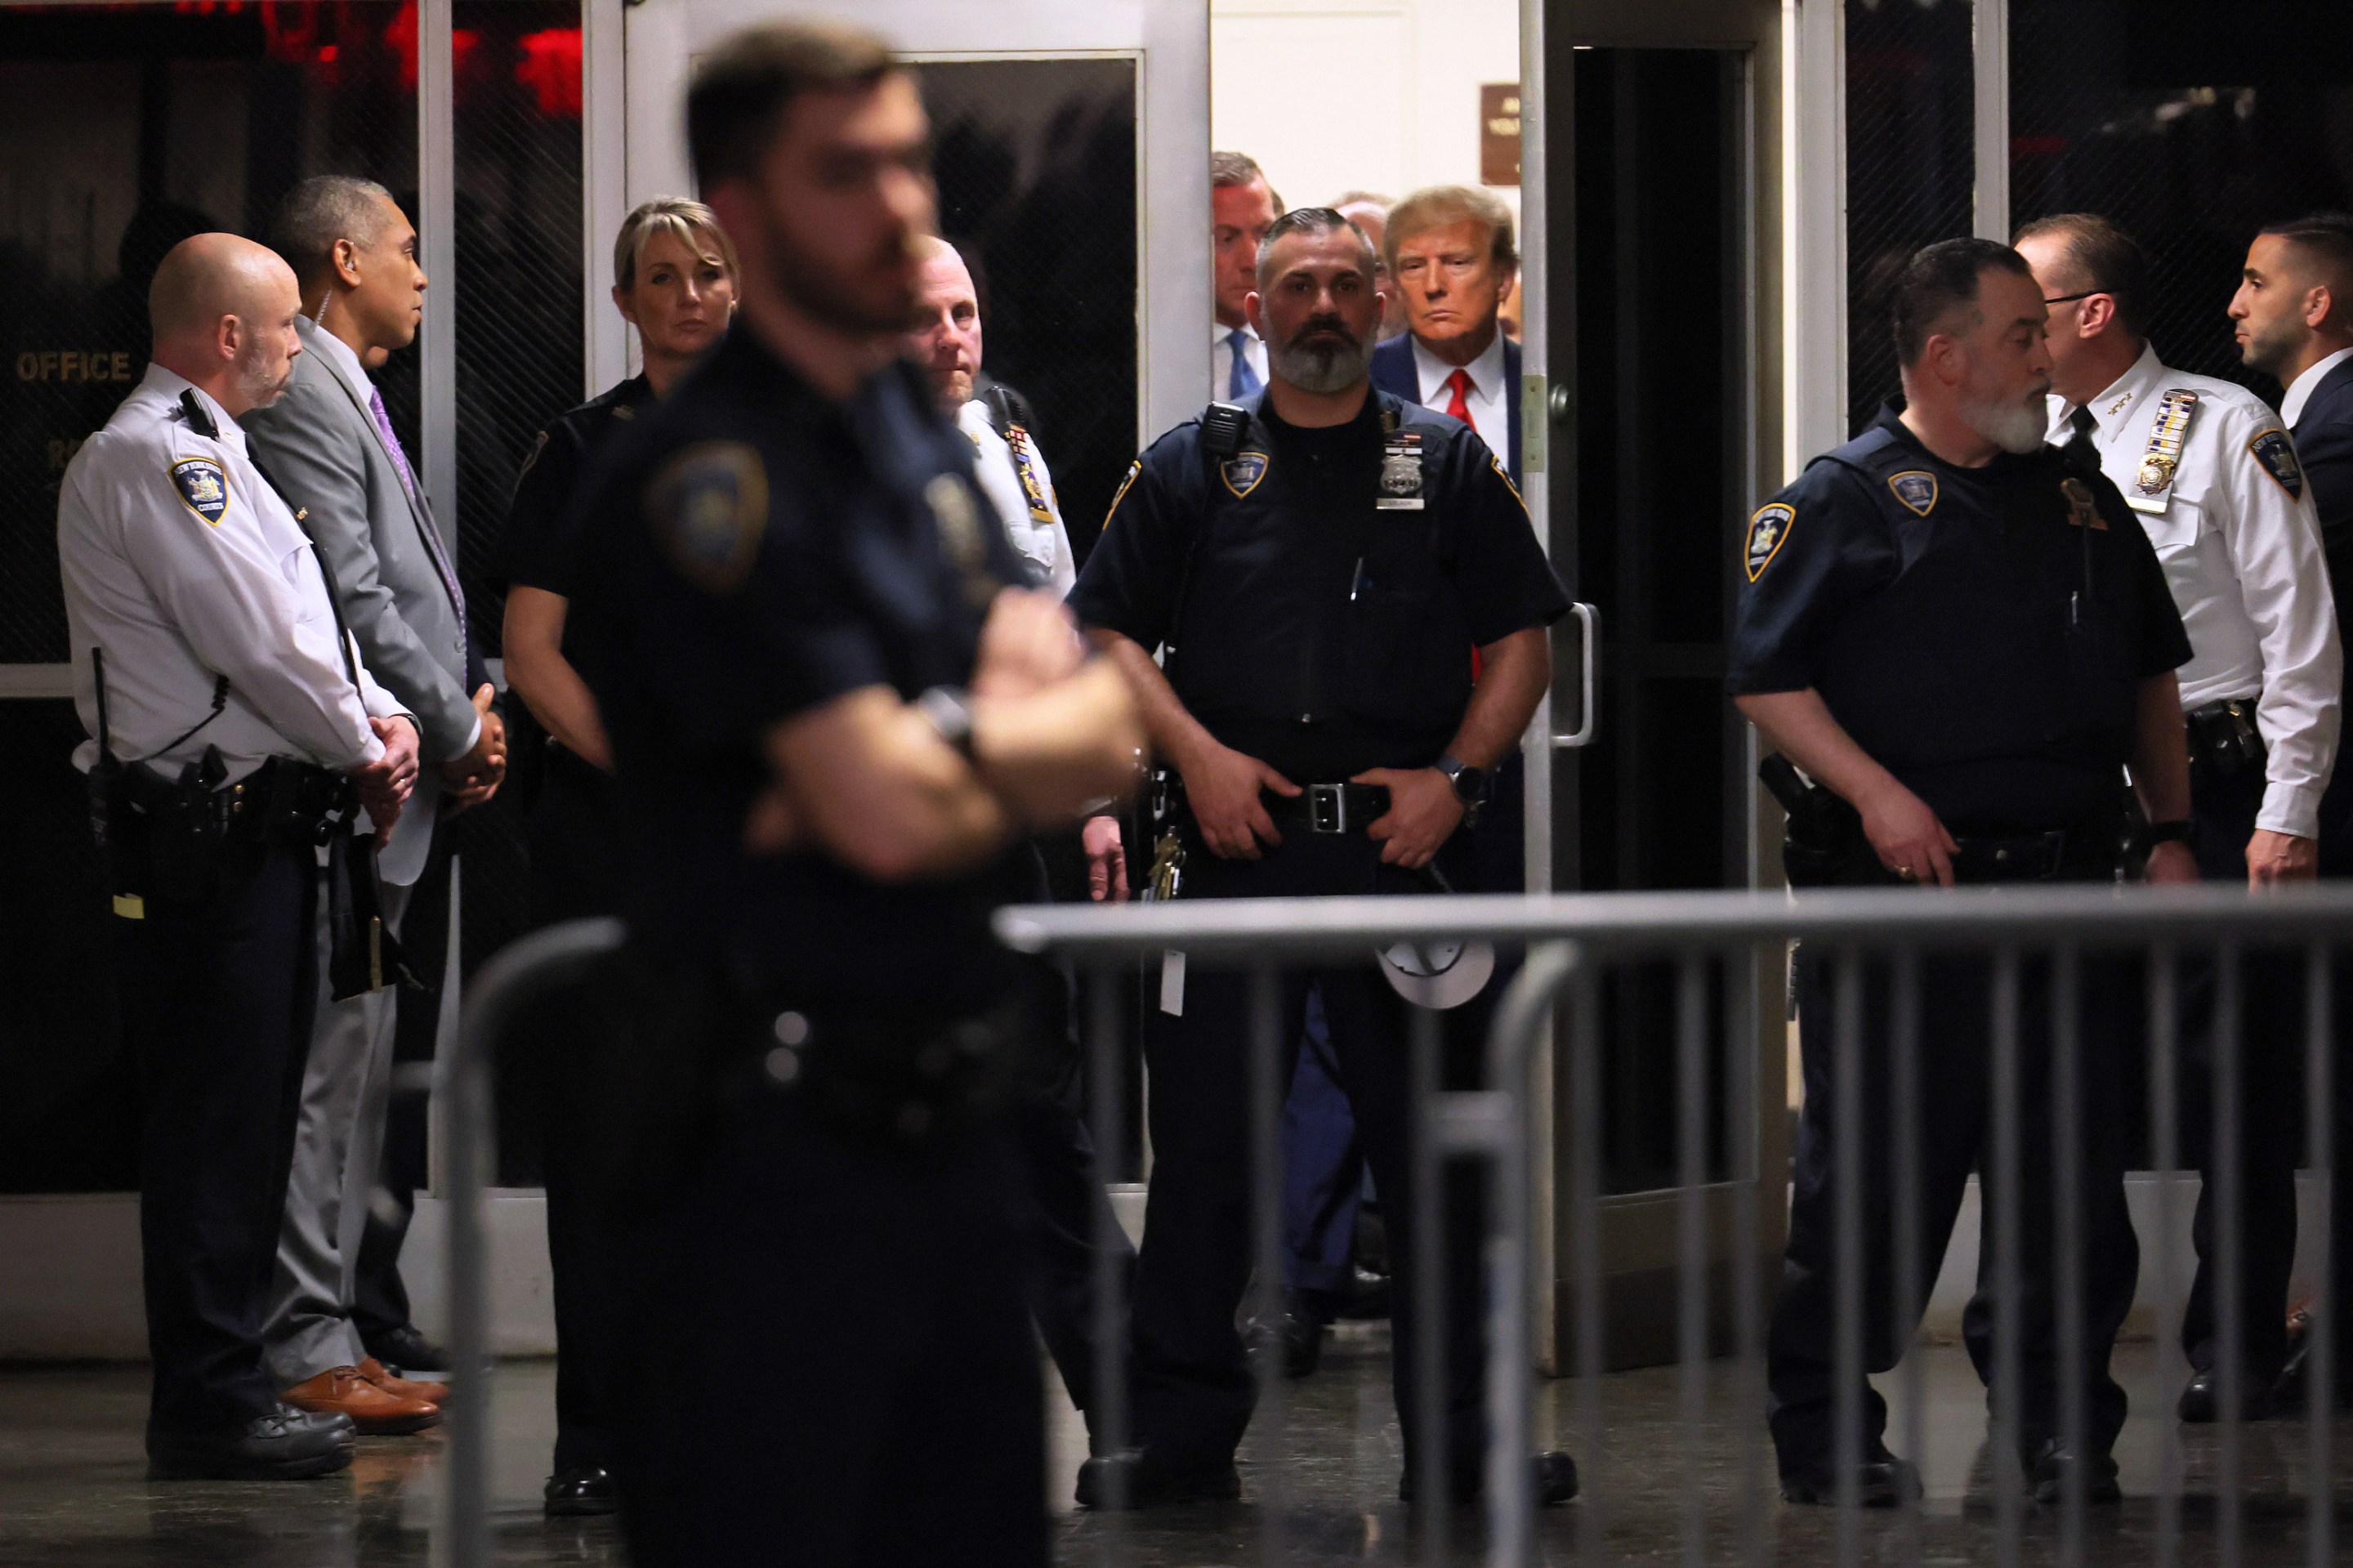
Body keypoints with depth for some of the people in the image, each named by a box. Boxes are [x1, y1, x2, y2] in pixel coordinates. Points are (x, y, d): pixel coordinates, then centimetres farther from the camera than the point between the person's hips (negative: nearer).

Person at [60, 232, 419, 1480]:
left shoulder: (205, 452, 21)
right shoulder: (151, 456, -14)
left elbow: (302, 622, 23)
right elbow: (256, 639, -18)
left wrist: (381, 717, 6)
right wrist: (363, 749, -5)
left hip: (256, 825, 11)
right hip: (207, 831, -11)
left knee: (247, 1114, 13)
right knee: (214, 1117, -8)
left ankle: (224, 1388, 19)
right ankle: (208, 1409, -6)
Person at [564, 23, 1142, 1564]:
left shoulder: (922, 435, 14)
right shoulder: (706, 483, -14)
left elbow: (1106, 732, 7)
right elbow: (886, 814, -21)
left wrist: (934, 749, -12)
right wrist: (1019, 741, 0)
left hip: (950, 1126, 9)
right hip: (784, 1135, -8)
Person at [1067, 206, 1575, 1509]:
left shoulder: (1446, 465, 11)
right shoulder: (1190, 468, 10)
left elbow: (1523, 640, 10)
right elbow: (1109, 633, 7)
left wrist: (1454, 775, -4)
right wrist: (1197, 753, -7)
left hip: (1403, 845, 0)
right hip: (1236, 845, 0)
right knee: (1203, 1143, 1)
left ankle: (1462, 1434, 5)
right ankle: (1181, 1434, 8)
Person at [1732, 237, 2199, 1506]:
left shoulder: (2079, 499, 18)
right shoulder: (1844, 498, -1)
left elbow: (2149, 676, 24)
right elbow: (1765, 675, -6)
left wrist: (2169, 832, 15)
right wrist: (1872, 790, -17)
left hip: (2063, 880, 5)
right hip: (1905, 882, -5)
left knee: (2072, 1173, 4)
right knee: (1875, 1170, -1)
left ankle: (2063, 1424, 13)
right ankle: (1822, 1430, 9)